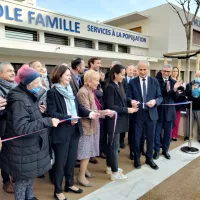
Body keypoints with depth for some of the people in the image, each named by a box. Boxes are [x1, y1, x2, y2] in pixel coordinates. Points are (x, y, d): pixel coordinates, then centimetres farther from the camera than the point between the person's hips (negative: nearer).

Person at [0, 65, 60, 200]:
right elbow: (21, 128, -30)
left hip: (31, 145, 9)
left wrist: (39, 111, 5)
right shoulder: (19, 101, -24)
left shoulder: (29, 96, 7)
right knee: (23, 178, 9)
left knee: (30, 175, 23)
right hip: (23, 149, -9)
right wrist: (47, 122, -35)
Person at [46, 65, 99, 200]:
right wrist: (68, 118, -27)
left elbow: (79, 107, 6)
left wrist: (89, 113, -11)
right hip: (61, 132, -7)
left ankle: (70, 184, 38)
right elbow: (52, 113, -18)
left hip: (74, 130, 7)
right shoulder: (52, 92, -11)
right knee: (60, 161, 7)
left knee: (72, 159, 18)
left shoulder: (71, 91, 10)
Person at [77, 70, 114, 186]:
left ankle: (84, 169, 34)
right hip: (87, 125, -9)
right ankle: (81, 176, 12)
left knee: (89, 149, 18)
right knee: (86, 150, 0)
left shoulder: (91, 91, 10)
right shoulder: (83, 92, -18)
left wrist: (105, 112, 2)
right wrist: (104, 113, -26)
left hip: (93, 124, 9)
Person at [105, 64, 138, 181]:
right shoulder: (110, 87, -16)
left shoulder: (118, 86, 11)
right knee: (114, 145, 0)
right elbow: (110, 106, -20)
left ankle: (110, 167, 31)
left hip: (119, 119, 9)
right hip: (114, 120, -9)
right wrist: (127, 110, -18)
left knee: (112, 144, 17)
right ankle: (114, 173, 11)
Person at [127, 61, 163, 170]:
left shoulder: (155, 81, 2)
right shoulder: (132, 82, -1)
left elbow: (160, 97, 2)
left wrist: (155, 101, -19)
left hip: (151, 113, 2)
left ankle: (149, 158, 33)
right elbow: (128, 96, -3)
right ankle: (137, 158, 30)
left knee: (150, 138, 13)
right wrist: (131, 101, -26)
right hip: (137, 114, -1)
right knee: (136, 138, 10)